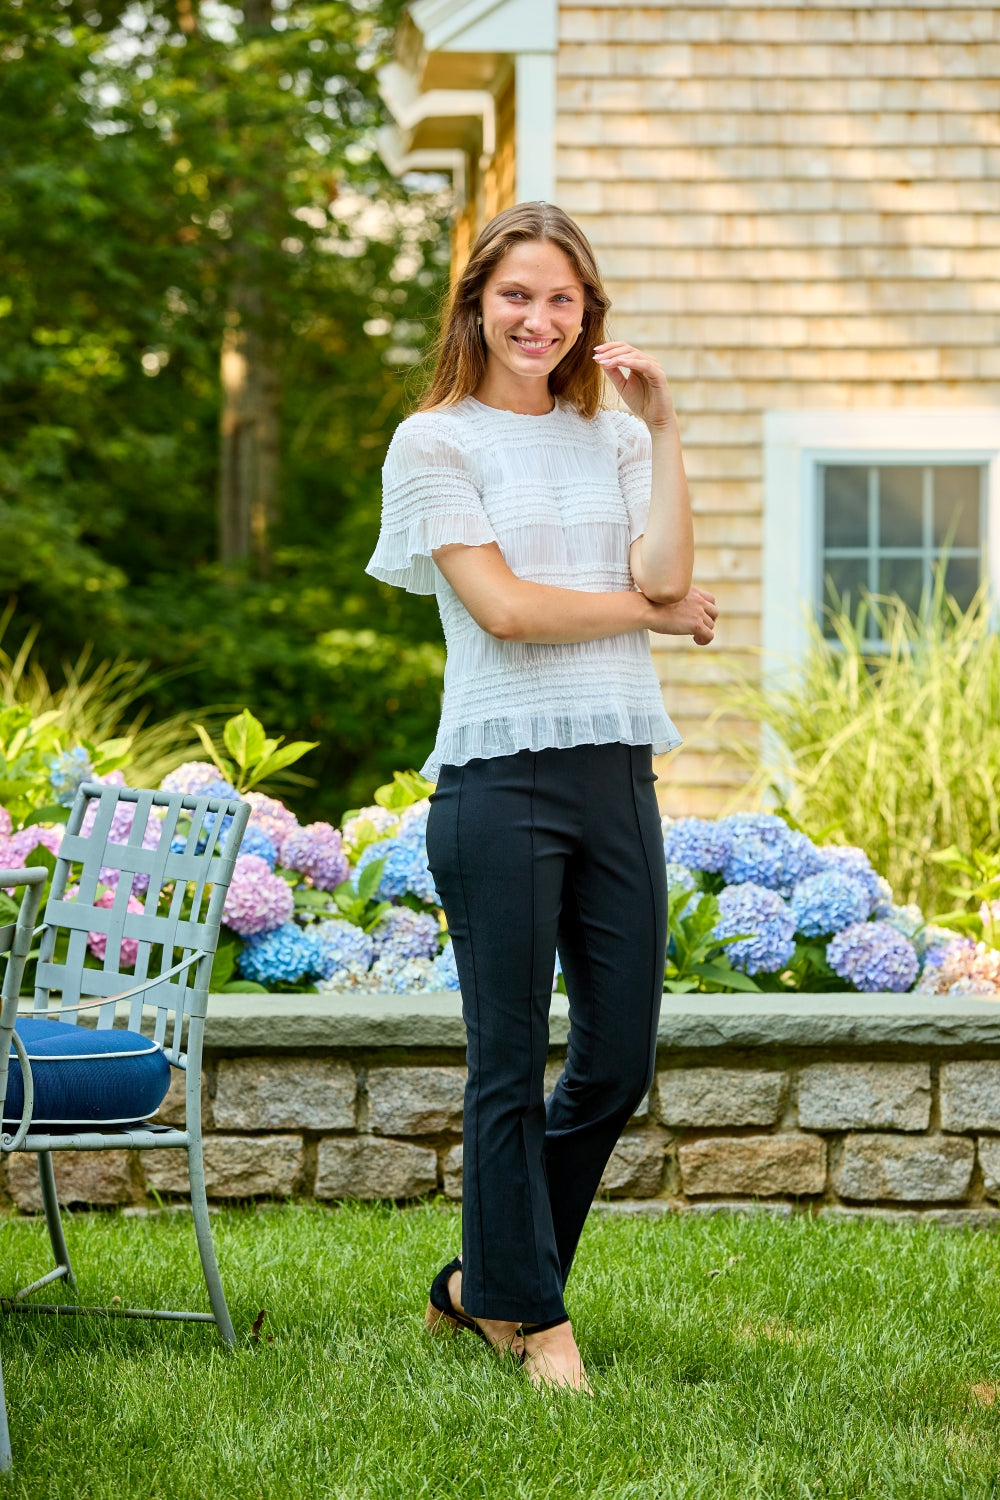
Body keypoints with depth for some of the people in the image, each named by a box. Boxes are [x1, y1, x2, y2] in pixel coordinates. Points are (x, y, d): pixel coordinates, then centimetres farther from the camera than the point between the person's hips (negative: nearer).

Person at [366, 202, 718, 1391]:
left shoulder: (612, 438, 15)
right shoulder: (435, 443, 1)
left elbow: (666, 574, -2)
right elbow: (504, 607, -8)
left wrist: (662, 429, -3)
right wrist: (658, 611, -1)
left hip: (617, 769, 5)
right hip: (501, 771, -5)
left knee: (618, 1064, 8)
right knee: (511, 1065, 0)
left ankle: (483, 1282, 25)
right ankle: (529, 1316, 13)